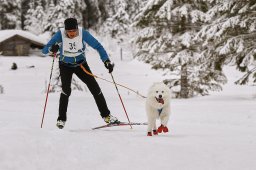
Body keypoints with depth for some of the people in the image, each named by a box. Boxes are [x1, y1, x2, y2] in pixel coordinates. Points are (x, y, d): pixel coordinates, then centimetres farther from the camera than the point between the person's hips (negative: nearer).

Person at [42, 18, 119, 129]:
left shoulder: (83, 33, -25)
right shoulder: (60, 34, -26)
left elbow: (98, 46, -17)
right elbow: (44, 50, -25)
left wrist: (106, 61, -30)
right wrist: (52, 49, -48)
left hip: (81, 64, 1)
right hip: (65, 66, -1)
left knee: (95, 88, -4)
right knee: (66, 89, -22)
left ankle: (106, 115, 11)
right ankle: (61, 119, -11)